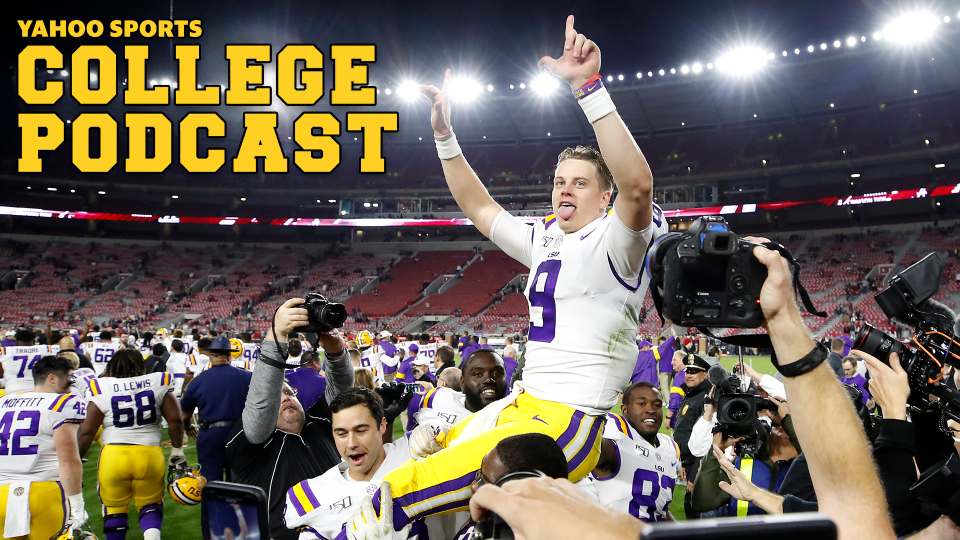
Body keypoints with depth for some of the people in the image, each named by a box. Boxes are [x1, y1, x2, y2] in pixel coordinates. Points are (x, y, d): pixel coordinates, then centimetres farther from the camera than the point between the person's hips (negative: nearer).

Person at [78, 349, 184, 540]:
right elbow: (175, 420, -1)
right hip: (150, 455, 1)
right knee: (150, 503, 16)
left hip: (113, 456, -1)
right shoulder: (157, 384, 1)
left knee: (114, 508, 19)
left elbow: (86, 432, -2)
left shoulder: (102, 390, -2)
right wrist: (177, 449, 11)